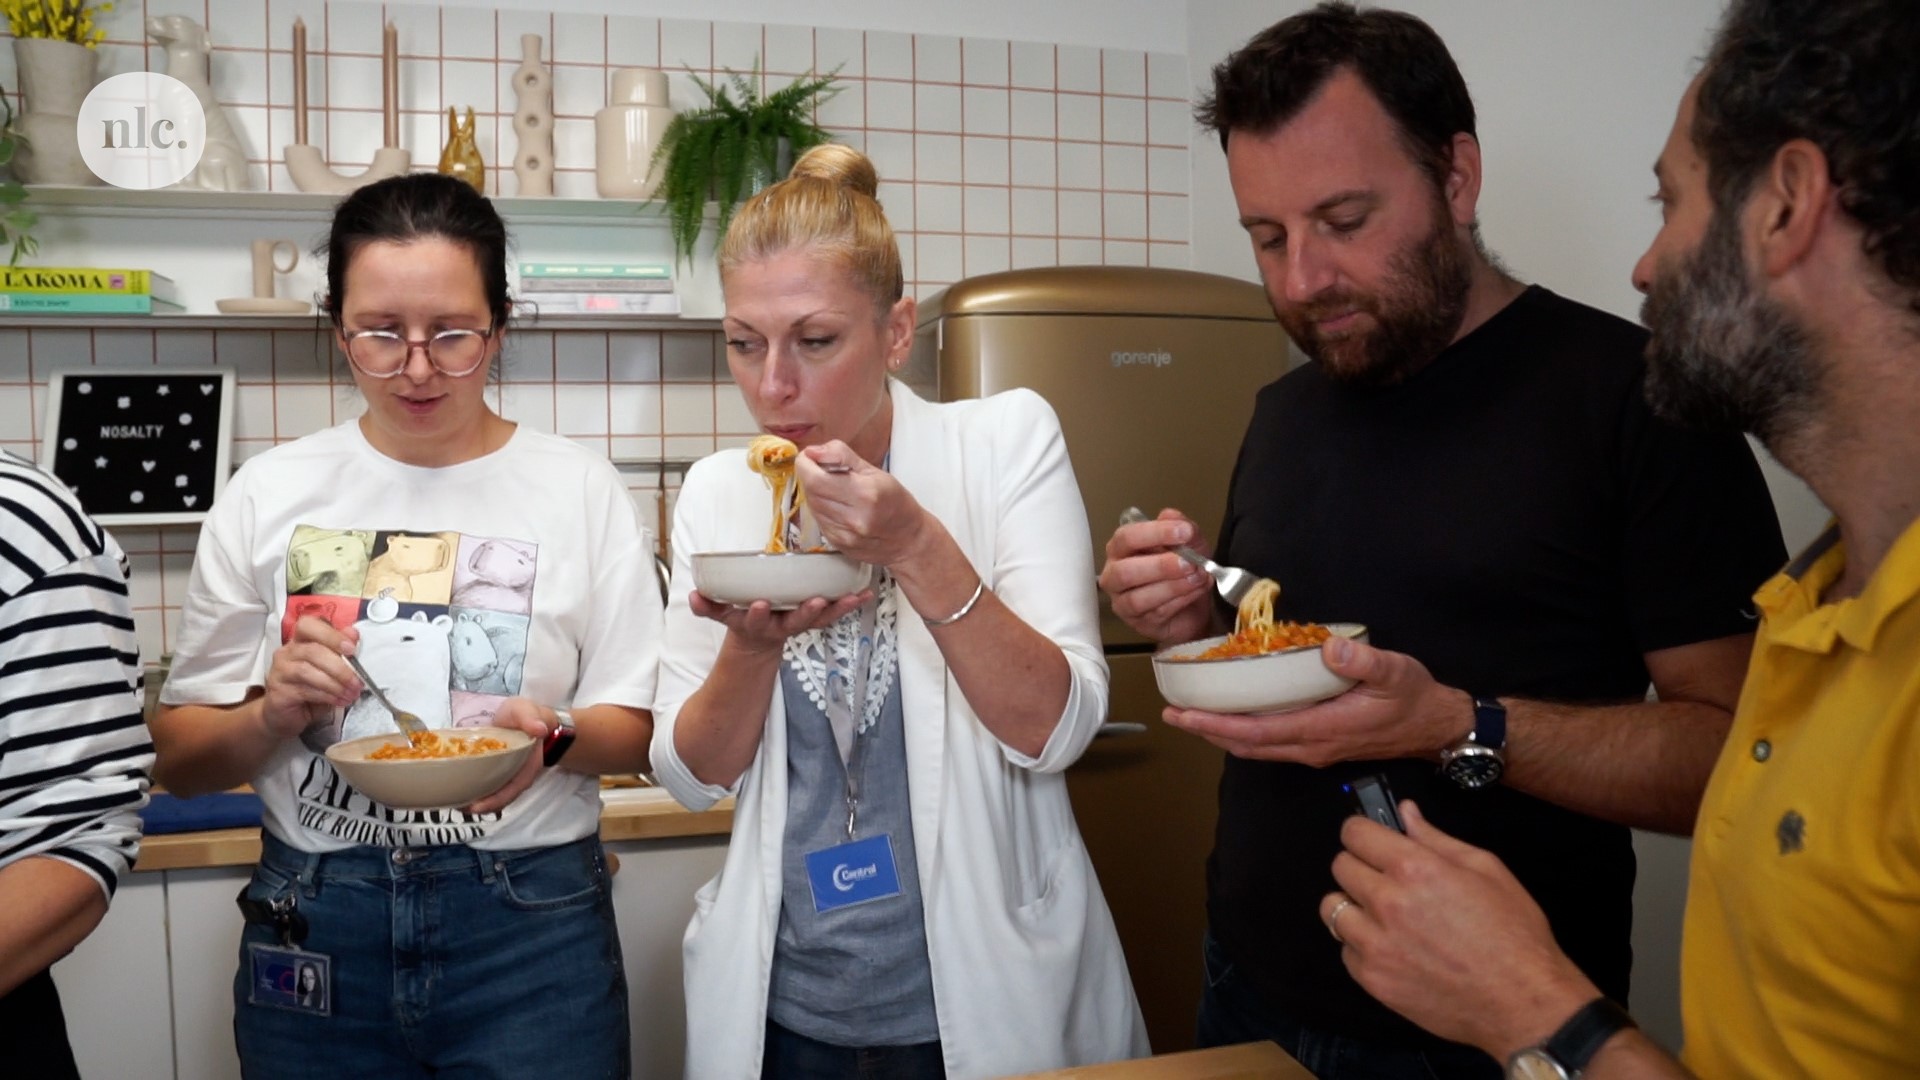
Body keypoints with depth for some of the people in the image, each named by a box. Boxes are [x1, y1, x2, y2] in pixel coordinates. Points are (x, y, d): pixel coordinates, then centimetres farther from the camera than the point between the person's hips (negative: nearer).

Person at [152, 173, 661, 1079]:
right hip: (312, 930, 2)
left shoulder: (582, 491, -3)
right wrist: (272, 715, -16)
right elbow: (181, 759, 4)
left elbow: (638, 728, -1)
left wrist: (556, 736, -21)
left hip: (531, 926, -1)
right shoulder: (268, 495, 1)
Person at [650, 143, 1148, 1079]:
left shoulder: (1006, 437, -10)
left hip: (991, 997, -2)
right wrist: (752, 643, -20)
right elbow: (692, 776, -1)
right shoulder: (716, 493, -1)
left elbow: (1056, 729, -15)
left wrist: (916, 547, -27)